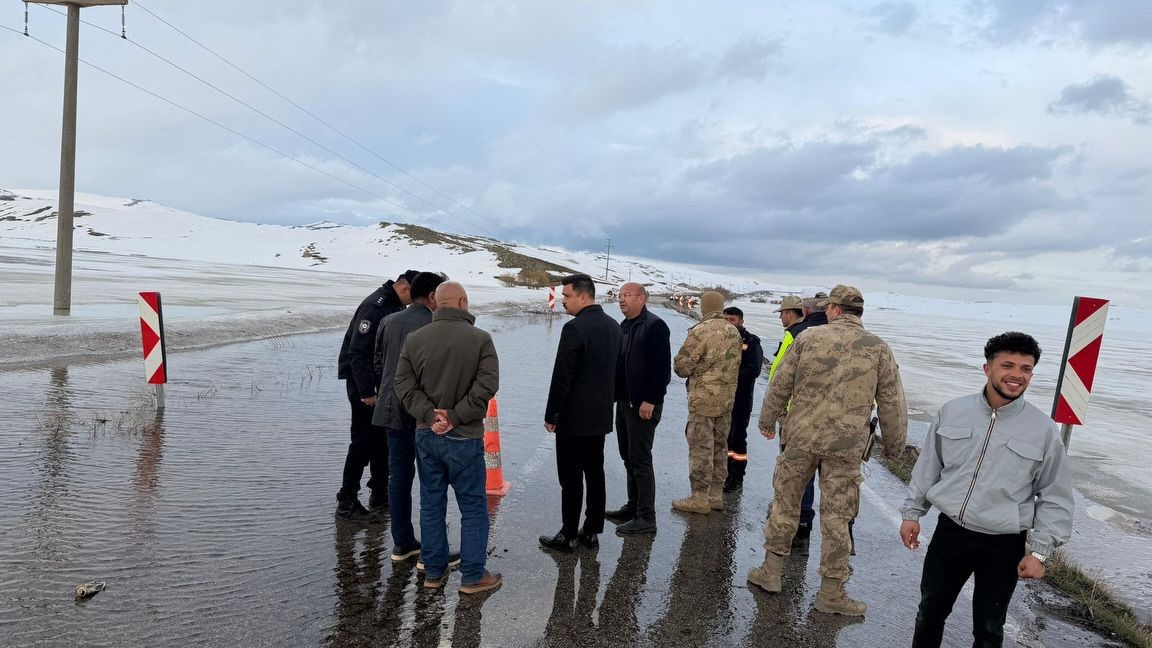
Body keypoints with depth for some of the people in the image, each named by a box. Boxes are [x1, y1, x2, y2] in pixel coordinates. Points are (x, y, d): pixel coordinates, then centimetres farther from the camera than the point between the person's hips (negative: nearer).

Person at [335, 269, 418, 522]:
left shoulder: (395, 305, 10)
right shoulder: (375, 307, -22)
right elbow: (358, 352, -25)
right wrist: (367, 392, -24)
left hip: (383, 380, 10)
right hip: (363, 381, -10)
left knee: (382, 437, 14)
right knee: (364, 441, -7)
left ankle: (379, 493, 26)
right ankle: (346, 503, 1)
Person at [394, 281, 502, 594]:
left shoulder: (414, 339, 0)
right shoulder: (480, 339, -11)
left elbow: (404, 385, -3)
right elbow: (487, 385, -18)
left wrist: (429, 415, -10)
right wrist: (455, 416, -14)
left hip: (426, 435, 4)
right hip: (464, 438, -4)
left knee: (431, 504, 15)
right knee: (473, 507, 8)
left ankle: (434, 571, 25)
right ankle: (473, 576, 14)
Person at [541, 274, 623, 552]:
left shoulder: (575, 328, -18)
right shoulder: (614, 326, 7)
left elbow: (562, 376, -18)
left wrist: (551, 416, -10)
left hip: (574, 417, -8)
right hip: (601, 415, 8)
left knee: (571, 478, 1)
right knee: (595, 473, 14)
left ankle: (568, 536, 9)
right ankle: (592, 531, 22)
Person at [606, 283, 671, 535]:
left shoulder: (655, 325, -12)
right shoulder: (624, 326, 16)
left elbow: (662, 367, -17)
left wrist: (650, 400, -21)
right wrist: (616, 395, 13)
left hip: (644, 404, -9)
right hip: (624, 401, 9)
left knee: (640, 459, -6)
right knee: (629, 457, 15)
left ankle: (646, 518, 1)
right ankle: (633, 507, 26)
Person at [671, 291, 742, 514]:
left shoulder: (699, 332, -15)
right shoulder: (734, 332, 7)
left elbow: (681, 366, -12)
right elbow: (736, 364, 13)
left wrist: (693, 371, 8)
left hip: (703, 398, -7)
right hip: (728, 398, 7)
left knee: (701, 448, 0)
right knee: (719, 446, 15)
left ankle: (699, 498, 5)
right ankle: (716, 495, 23)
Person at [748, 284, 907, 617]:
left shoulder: (809, 338, -1)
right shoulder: (879, 348, 0)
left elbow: (780, 385, 4)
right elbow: (892, 404, 3)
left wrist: (767, 420, 19)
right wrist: (894, 445, 16)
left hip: (801, 437, 0)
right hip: (846, 445, 0)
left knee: (785, 502, 14)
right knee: (835, 517, 7)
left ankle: (770, 571, 24)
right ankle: (831, 592, 15)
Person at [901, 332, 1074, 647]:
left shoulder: (1044, 430, -8)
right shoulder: (952, 411, -3)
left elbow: (1055, 498, -2)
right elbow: (928, 467, 8)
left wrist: (1040, 552, -5)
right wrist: (912, 513, 9)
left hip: (1003, 547, -2)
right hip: (949, 534, 2)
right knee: (929, 613, 16)